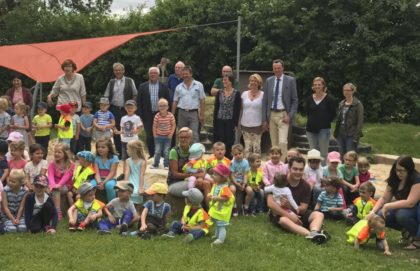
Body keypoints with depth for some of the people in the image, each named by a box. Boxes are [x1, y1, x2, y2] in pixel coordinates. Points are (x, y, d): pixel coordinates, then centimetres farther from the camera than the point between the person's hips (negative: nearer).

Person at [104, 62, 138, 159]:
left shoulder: (129, 81, 3)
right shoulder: (111, 82, 11)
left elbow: (135, 95, 4)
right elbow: (106, 96, 12)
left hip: (126, 110, -2)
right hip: (114, 109, 2)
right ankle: (118, 153, 12)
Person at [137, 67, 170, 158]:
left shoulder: (164, 87, 5)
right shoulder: (142, 86, 5)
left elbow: (168, 102, 5)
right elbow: (139, 102, 3)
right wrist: (139, 115, -4)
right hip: (148, 116, 0)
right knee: (149, 137, 1)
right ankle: (151, 155, 12)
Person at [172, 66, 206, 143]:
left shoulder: (198, 85, 2)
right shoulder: (179, 87, 9)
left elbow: (202, 101, 1)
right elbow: (175, 102, 12)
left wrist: (202, 115, -4)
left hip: (194, 113, -3)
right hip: (182, 113, 3)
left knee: (194, 135, -8)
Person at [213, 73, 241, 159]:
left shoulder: (236, 93, -4)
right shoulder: (219, 92, 6)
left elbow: (238, 109, -4)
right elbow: (216, 107, 8)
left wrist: (236, 123, -8)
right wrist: (214, 121, 3)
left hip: (230, 121, -3)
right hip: (220, 121, 3)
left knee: (229, 141, 3)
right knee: (220, 141, 3)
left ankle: (228, 157, 15)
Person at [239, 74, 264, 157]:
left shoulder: (262, 95, -1)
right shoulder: (244, 94, 8)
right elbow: (241, 109, 12)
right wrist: (239, 122, 8)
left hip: (257, 125, -3)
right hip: (245, 124, 3)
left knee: (256, 146, 0)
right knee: (247, 146, 7)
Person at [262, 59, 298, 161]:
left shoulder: (290, 80, 0)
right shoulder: (268, 81, 9)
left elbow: (295, 100, 1)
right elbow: (265, 101, 10)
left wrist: (290, 116, -10)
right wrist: (264, 119, 4)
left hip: (283, 115, -3)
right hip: (271, 115, 3)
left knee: (282, 142, -15)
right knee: (274, 143, 7)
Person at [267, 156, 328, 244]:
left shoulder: (305, 186, -1)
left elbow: (303, 208, -5)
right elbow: (270, 203, -21)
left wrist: (290, 206, -27)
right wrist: (289, 215, -29)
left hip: (297, 213, 5)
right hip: (280, 213, -4)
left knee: (319, 215, -18)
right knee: (284, 220, -38)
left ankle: (314, 233, -52)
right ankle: (311, 234, -59)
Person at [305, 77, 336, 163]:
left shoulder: (329, 99, -5)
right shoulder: (310, 99, 6)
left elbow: (333, 114, -1)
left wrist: (325, 122, 0)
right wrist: (313, 121, 9)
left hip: (324, 129, -4)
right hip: (311, 129, 4)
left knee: (323, 153, -2)